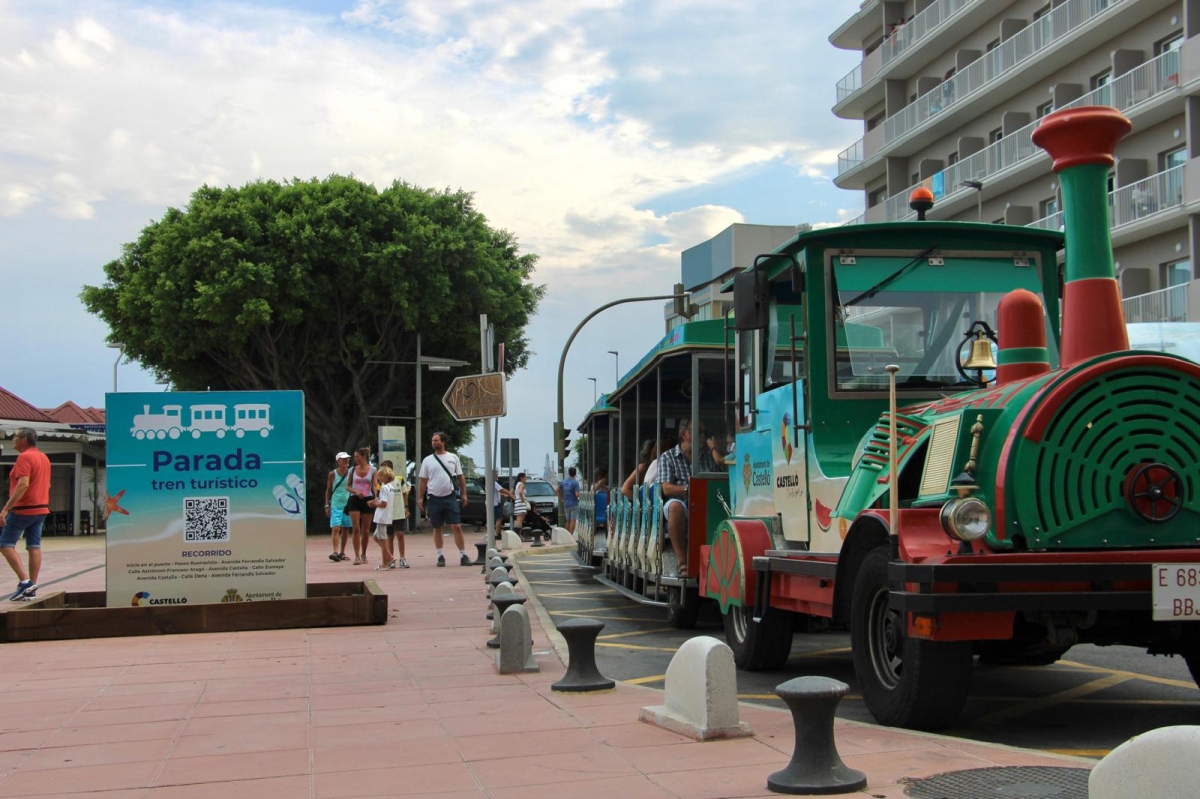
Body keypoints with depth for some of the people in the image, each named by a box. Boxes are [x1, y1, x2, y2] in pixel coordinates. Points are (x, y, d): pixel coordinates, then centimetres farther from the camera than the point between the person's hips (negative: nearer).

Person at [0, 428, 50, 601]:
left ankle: (24, 581, -11)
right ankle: (31, 589, 4)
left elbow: (23, 485, -24)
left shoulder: (24, 457, -14)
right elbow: (46, 484, 20)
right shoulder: (43, 457, 14)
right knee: (34, 547, 5)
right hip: (41, 509, 9)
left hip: (23, 509, -8)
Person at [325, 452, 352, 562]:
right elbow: (328, 490, 7)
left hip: (348, 505, 2)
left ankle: (342, 552, 17)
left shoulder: (351, 473, 4)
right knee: (336, 528, -13)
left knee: (346, 529, 7)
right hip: (335, 505, -2)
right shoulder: (333, 474, 1)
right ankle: (335, 552, -21)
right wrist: (327, 505, 1)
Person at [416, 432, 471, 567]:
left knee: (456, 527, -6)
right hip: (434, 498, 1)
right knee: (437, 528, 7)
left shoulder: (453, 458, 6)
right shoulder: (427, 460, 6)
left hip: (451, 497, -1)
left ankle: (463, 555, -3)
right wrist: (420, 498, 1)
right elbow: (423, 481, 8)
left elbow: (461, 477, 9)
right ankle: (440, 556, 15)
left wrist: (464, 494, 3)